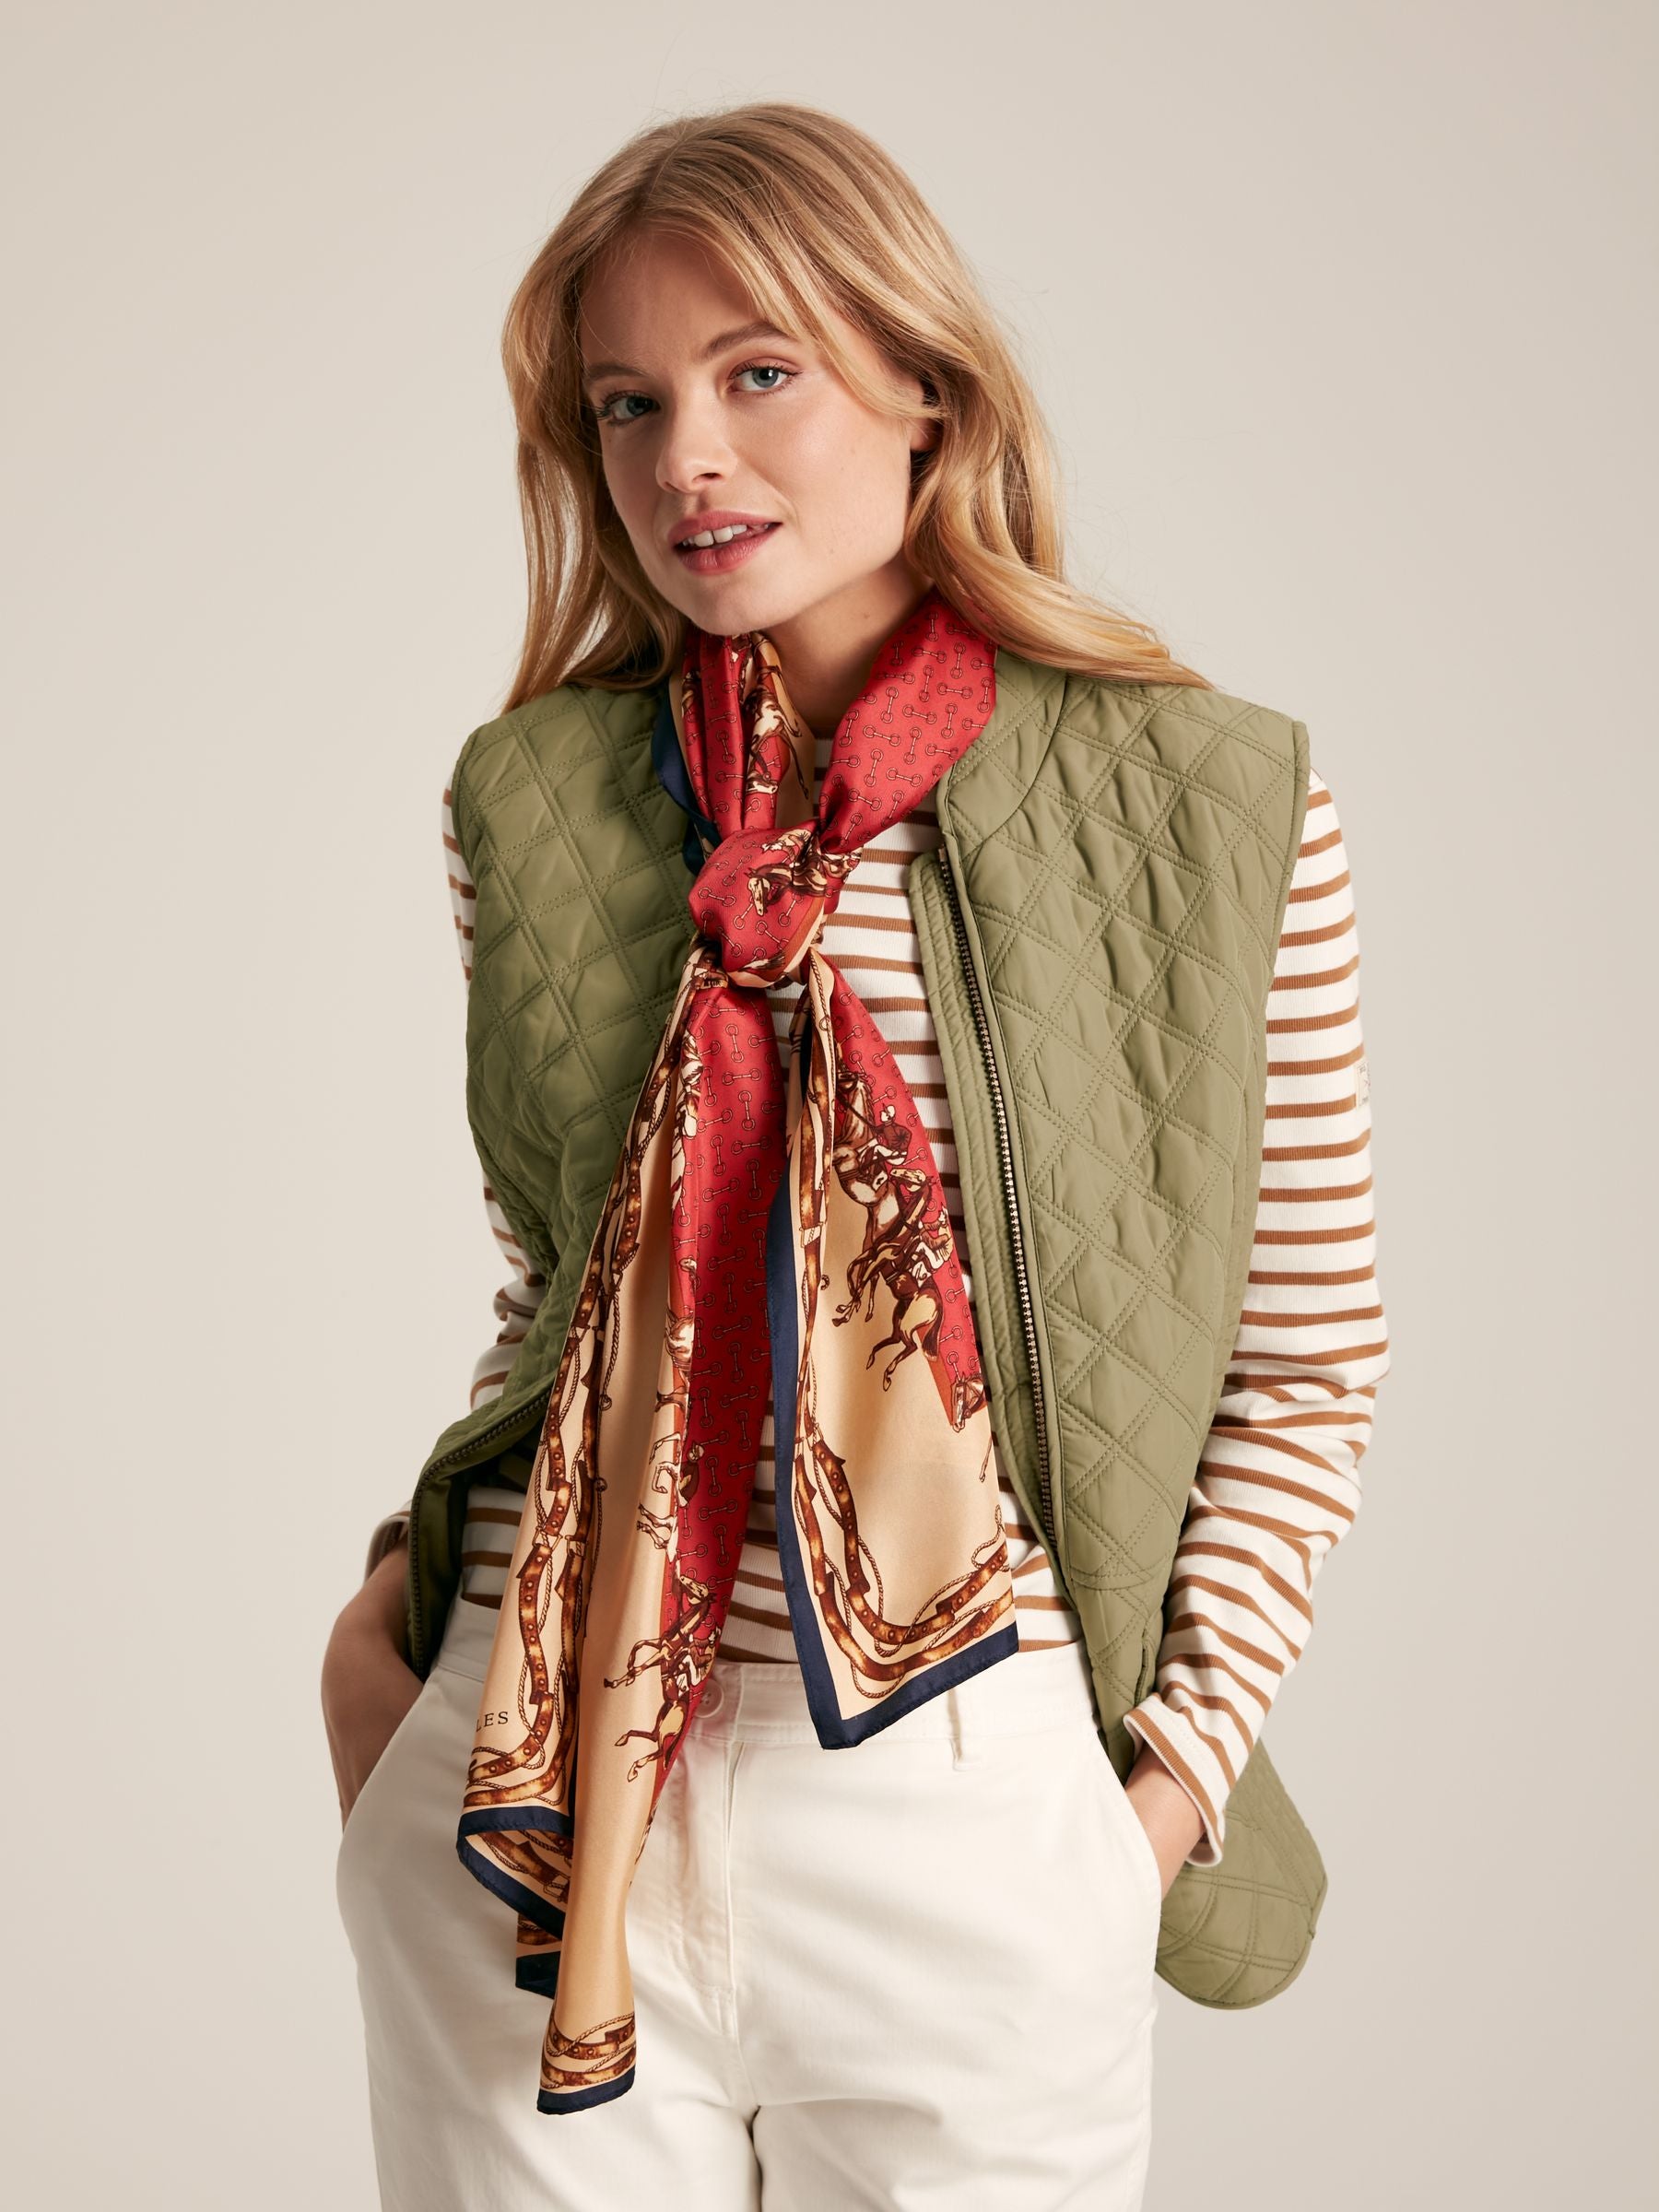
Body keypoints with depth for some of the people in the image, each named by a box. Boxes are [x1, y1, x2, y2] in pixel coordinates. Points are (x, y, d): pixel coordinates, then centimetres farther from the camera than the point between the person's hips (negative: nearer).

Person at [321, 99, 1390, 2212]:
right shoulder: (533, 797, 3)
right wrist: (402, 1584, 1)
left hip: (970, 1804, -2)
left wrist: (1182, 1761, -4)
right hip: (537, 1789, 2)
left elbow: (1305, 1365, 1)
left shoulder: (1216, 807, -5)